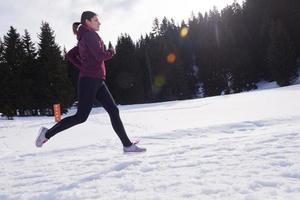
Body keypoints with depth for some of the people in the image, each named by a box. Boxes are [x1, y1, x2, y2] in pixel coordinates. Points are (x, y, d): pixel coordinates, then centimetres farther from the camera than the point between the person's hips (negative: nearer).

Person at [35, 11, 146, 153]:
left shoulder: (84, 39, 20)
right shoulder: (89, 35, -8)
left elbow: (70, 55, 22)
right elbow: (100, 56, -19)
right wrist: (112, 51, 0)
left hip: (97, 82, 10)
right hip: (90, 80, -10)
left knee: (113, 111, 3)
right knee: (81, 116, -5)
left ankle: (127, 145, 4)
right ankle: (48, 133, 8)